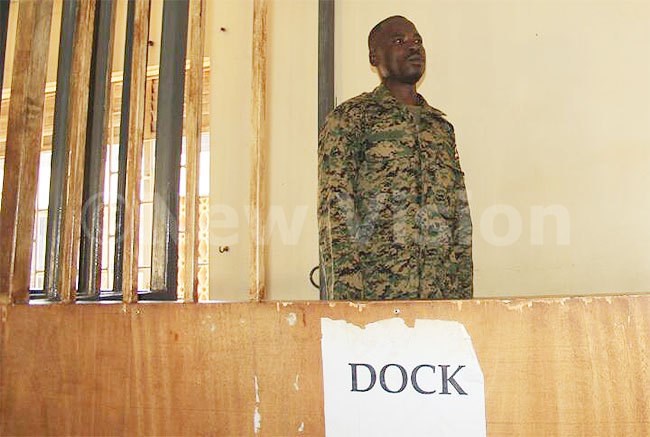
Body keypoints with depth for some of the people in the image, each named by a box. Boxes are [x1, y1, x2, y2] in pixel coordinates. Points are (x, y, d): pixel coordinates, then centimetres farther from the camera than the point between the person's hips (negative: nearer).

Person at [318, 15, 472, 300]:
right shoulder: (350, 117, 0)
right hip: (377, 292, -5)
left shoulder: (441, 125, 17)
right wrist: (347, 298, -16)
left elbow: (461, 217, 16)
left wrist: (464, 292, 9)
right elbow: (335, 213, -9)